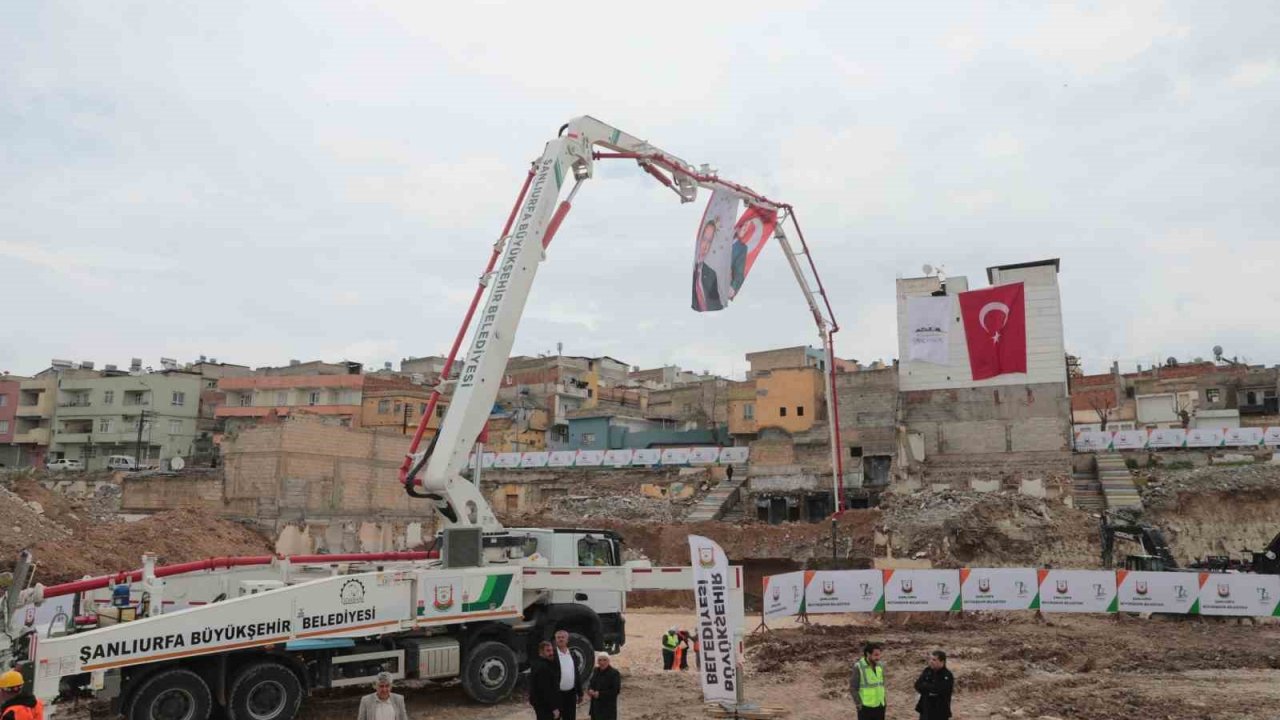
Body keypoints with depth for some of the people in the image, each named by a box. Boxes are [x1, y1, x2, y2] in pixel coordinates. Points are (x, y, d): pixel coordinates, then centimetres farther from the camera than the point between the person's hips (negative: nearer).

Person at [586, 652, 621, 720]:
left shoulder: (614, 673, -13)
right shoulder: (596, 671, 8)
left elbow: (616, 690, -16)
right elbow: (591, 683, 18)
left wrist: (600, 694, -19)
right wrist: (590, 690, -6)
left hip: (608, 707, -7)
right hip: (595, 706, 7)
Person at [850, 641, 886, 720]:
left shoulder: (880, 666, 3)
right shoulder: (858, 667, -15)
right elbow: (853, 688, -12)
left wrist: (883, 703, 11)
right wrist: (859, 704, -15)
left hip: (879, 706, 5)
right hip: (865, 707, -5)